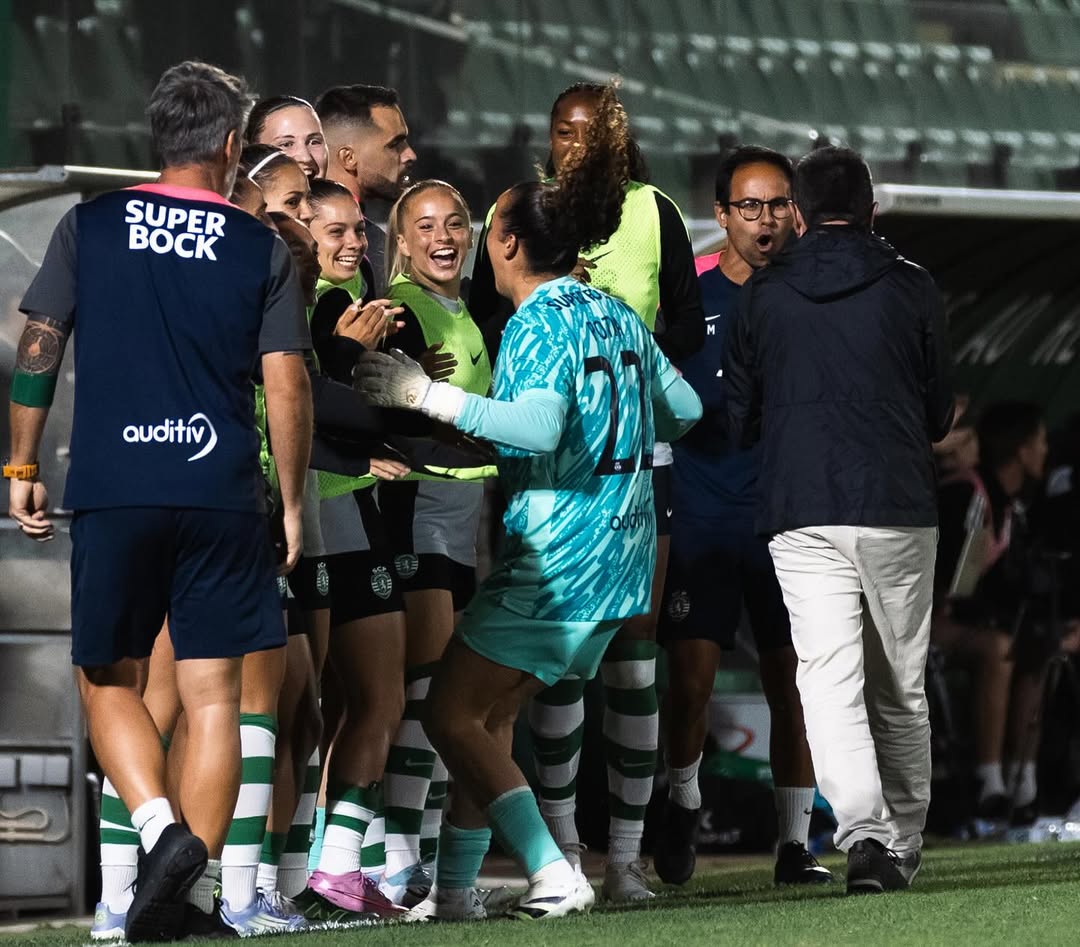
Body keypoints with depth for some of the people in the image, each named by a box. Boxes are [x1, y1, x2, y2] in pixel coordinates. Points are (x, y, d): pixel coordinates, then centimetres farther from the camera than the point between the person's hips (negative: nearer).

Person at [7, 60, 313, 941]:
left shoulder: (89, 227, 5)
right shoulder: (261, 249, 3)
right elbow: (288, 387, 0)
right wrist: (293, 504, 8)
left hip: (112, 491, 0)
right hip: (222, 493, 0)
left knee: (109, 681, 12)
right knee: (212, 694, 5)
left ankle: (161, 831, -11)